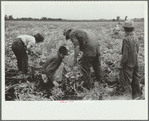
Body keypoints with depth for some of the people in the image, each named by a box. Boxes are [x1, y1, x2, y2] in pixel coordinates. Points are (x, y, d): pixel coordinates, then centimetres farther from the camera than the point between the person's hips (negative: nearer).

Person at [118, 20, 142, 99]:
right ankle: (137, 94, 34)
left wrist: (121, 65, -13)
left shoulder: (126, 39, -23)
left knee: (126, 81, 3)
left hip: (128, 63, -8)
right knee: (135, 79, 20)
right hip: (135, 62, 8)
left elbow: (125, 55, -22)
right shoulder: (135, 37, 0)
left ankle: (128, 96, 6)